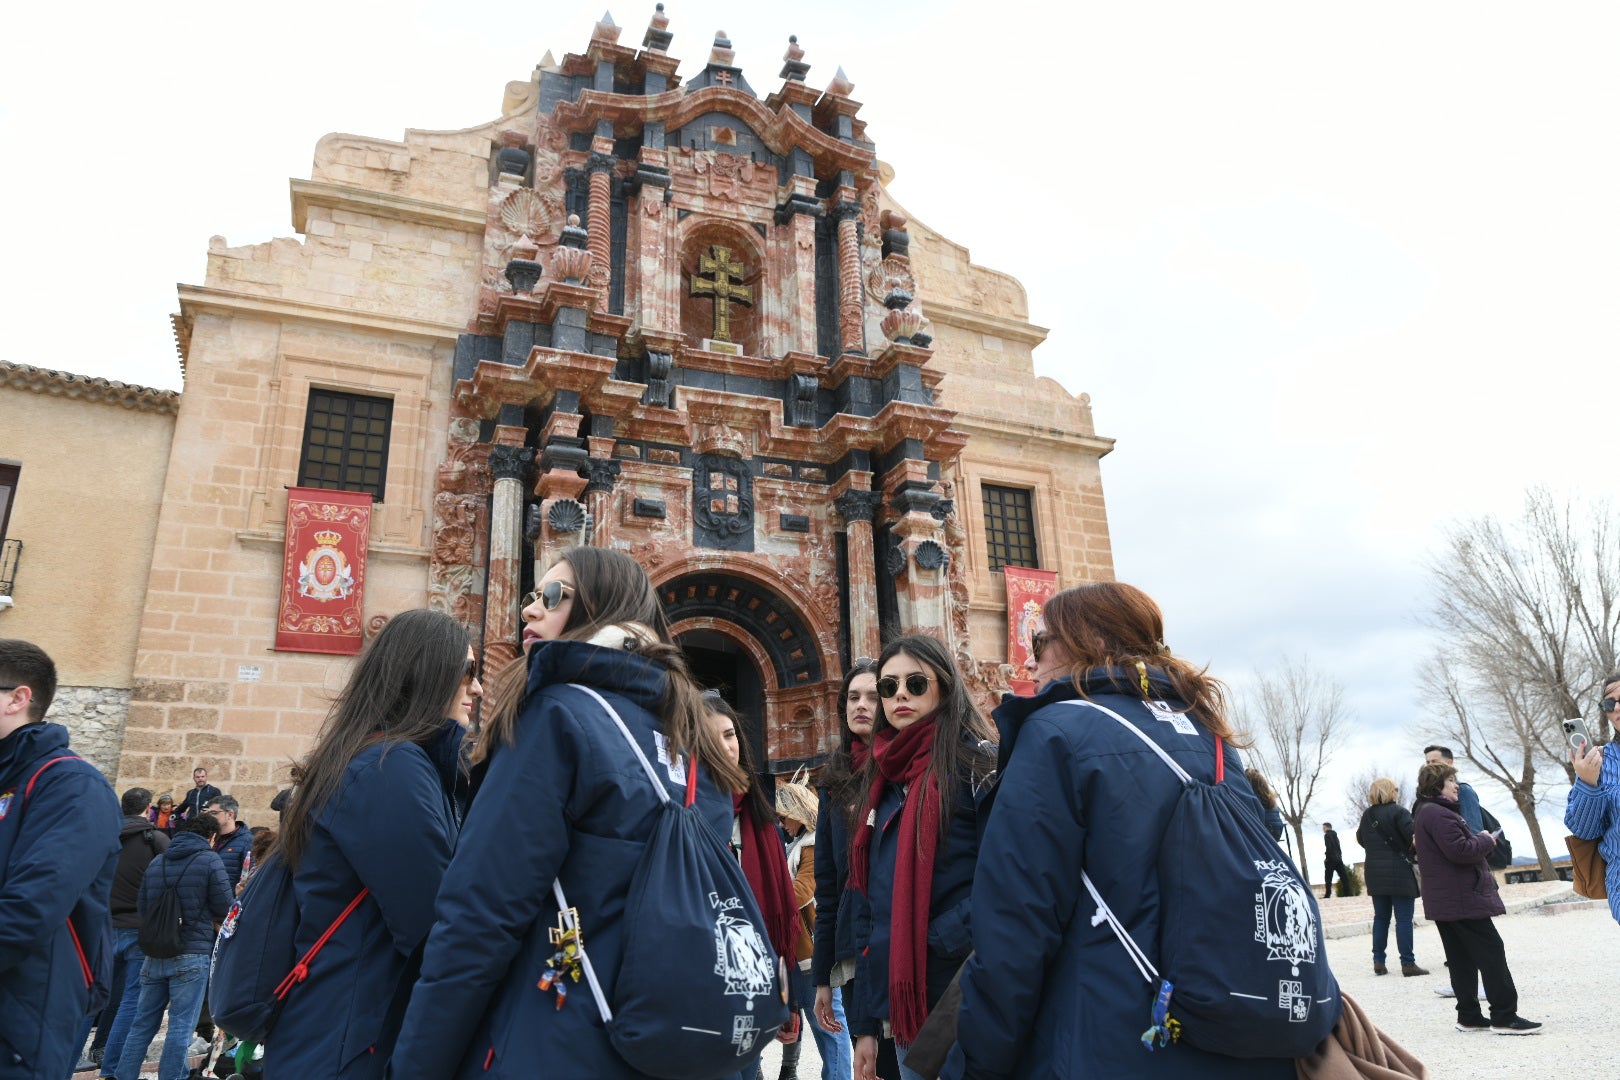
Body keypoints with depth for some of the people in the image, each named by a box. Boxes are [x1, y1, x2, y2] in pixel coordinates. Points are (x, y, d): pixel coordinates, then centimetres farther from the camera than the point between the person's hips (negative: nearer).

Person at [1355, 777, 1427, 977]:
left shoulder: (1366, 815, 9)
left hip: (1375, 873, 6)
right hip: (1399, 872, -6)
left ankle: (1378, 961, 10)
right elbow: (1413, 836, -16)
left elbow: (1360, 839, 17)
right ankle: (1407, 963, -1)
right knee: (1404, 918, -1)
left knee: (1380, 917, 11)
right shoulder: (1398, 812, -11)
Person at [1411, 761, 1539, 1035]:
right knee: (1491, 952, -5)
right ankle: (1504, 1017, -3)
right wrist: (1485, 841, -7)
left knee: (1461, 959, 11)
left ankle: (1469, 1017, 14)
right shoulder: (1438, 813, -17)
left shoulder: (1424, 813, 18)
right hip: (1462, 898, -10)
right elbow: (1460, 850, -23)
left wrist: (1479, 840, 11)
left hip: (1443, 901, 10)